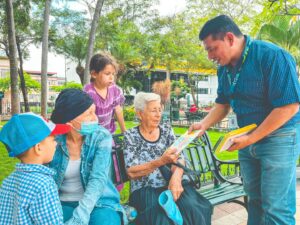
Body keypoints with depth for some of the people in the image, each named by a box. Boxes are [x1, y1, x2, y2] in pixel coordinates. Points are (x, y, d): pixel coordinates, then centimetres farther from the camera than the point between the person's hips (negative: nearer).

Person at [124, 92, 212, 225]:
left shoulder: (166, 129, 10)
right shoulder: (131, 136, -1)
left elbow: (179, 158, 2)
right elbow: (132, 172, -10)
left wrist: (176, 177, -20)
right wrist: (161, 161, -23)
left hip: (172, 184, 3)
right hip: (146, 190, -3)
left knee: (193, 211, -23)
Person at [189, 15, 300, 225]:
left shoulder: (272, 56, -20)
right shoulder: (224, 68, 3)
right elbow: (223, 104, 13)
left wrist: (250, 139, -21)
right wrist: (204, 124, -6)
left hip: (279, 137, -7)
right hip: (248, 138, 7)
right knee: (254, 199, 17)